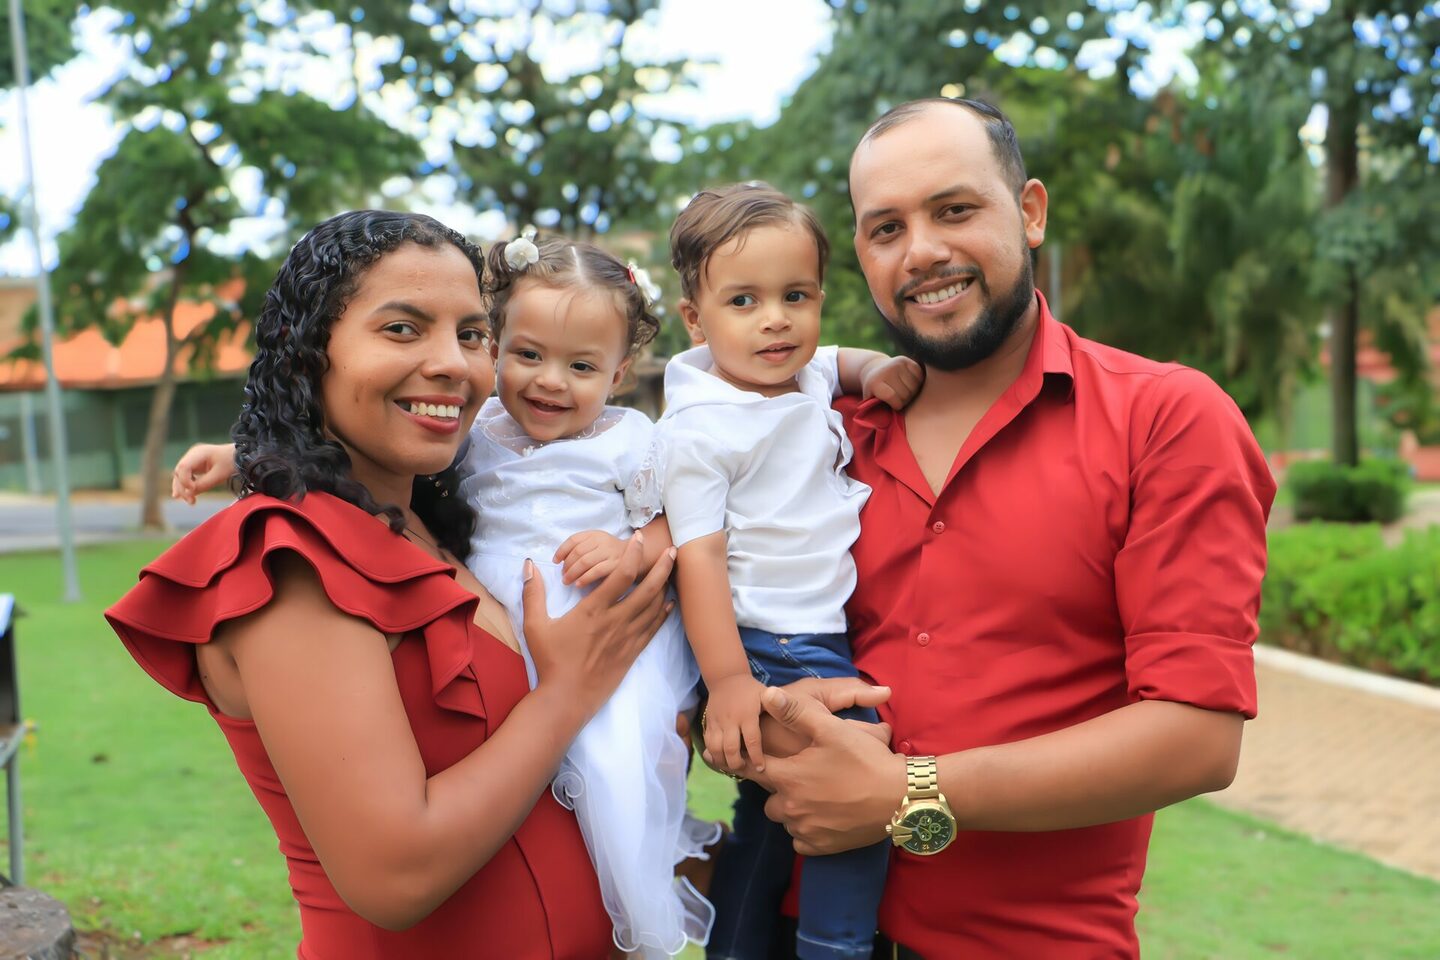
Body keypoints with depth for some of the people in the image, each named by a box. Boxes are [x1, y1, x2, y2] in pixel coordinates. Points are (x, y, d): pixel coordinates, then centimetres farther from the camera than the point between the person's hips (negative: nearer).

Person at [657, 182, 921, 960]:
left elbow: (845, 362, 30)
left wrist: (881, 370, 7)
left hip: (827, 632, 8)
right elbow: (698, 554, -19)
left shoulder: (805, 375, 7)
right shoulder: (698, 428, -16)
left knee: (769, 815, 19)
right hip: (766, 648, -8)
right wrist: (729, 681, -24)